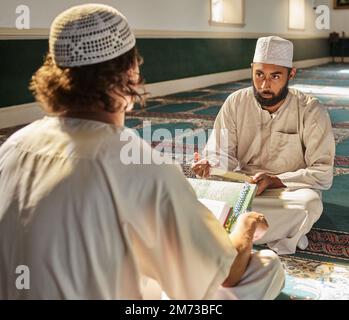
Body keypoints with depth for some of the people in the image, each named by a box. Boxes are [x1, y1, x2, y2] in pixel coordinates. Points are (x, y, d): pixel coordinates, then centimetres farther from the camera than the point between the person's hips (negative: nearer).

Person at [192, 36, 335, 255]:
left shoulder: (311, 111, -10)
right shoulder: (236, 103, -2)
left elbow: (322, 173, -12)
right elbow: (221, 156, -2)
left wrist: (273, 181, -25)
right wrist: (208, 165, -27)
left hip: (290, 188, -2)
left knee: (310, 203, -36)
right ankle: (282, 231, -21)